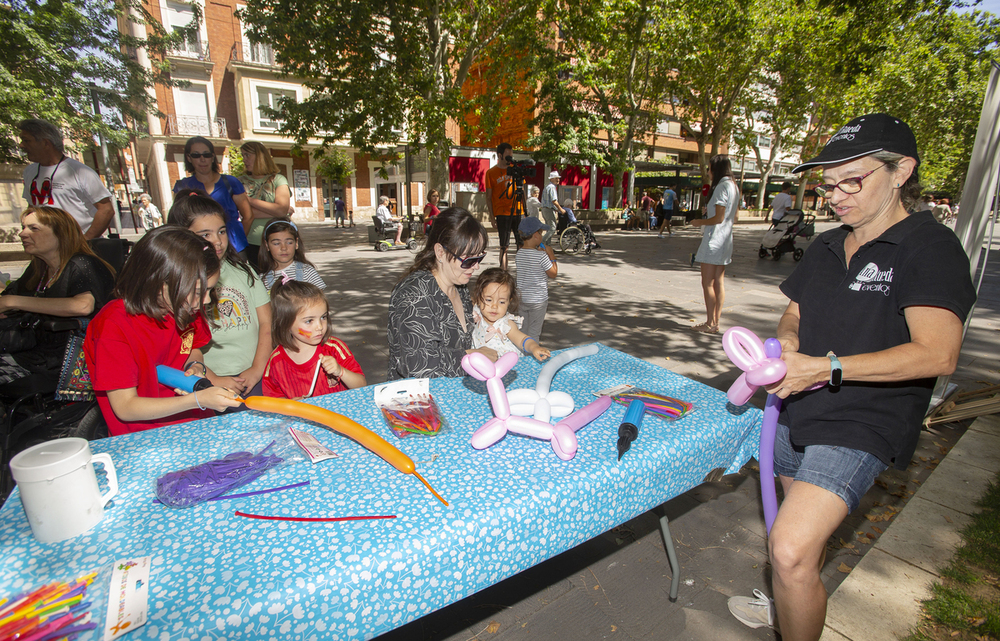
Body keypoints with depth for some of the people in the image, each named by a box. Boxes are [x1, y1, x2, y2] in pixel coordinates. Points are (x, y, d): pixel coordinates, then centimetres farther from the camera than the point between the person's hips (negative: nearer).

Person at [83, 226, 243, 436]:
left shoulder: (185, 308, -1)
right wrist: (198, 399, -29)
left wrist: (196, 366, -3)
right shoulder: (113, 325, -19)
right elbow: (125, 407, -18)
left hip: (196, 423, 6)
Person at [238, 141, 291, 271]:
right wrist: (274, 211, -11)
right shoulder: (241, 181, 10)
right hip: (252, 244, 2)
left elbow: (282, 210, -11)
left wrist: (250, 200, -6)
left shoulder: (278, 179, 4)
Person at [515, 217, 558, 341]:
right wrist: (551, 255, -2)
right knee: (534, 332, 5)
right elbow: (553, 274, -9)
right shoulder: (541, 256, -18)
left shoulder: (519, 253, 1)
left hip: (522, 298, 6)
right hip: (538, 300, -6)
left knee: (523, 330, 18)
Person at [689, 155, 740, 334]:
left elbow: (719, 218, -19)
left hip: (714, 239, -10)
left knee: (707, 283, -4)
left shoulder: (722, 187, -14)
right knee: (719, 282, 10)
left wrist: (700, 222, -4)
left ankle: (710, 324, 0)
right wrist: (709, 211, 14)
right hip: (725, 239, 10)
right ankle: (715, 321, 15)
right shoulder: (734, 186, 15)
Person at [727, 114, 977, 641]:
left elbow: (937, 354, -22)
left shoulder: (931, 247, -11)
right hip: (798, 412, 7)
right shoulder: (825, 247, 10)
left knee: (791, 548, -18)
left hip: (861, 425, -7)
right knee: (807, 527, 25)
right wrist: (787, 342, -5)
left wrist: (826, 368, -27)